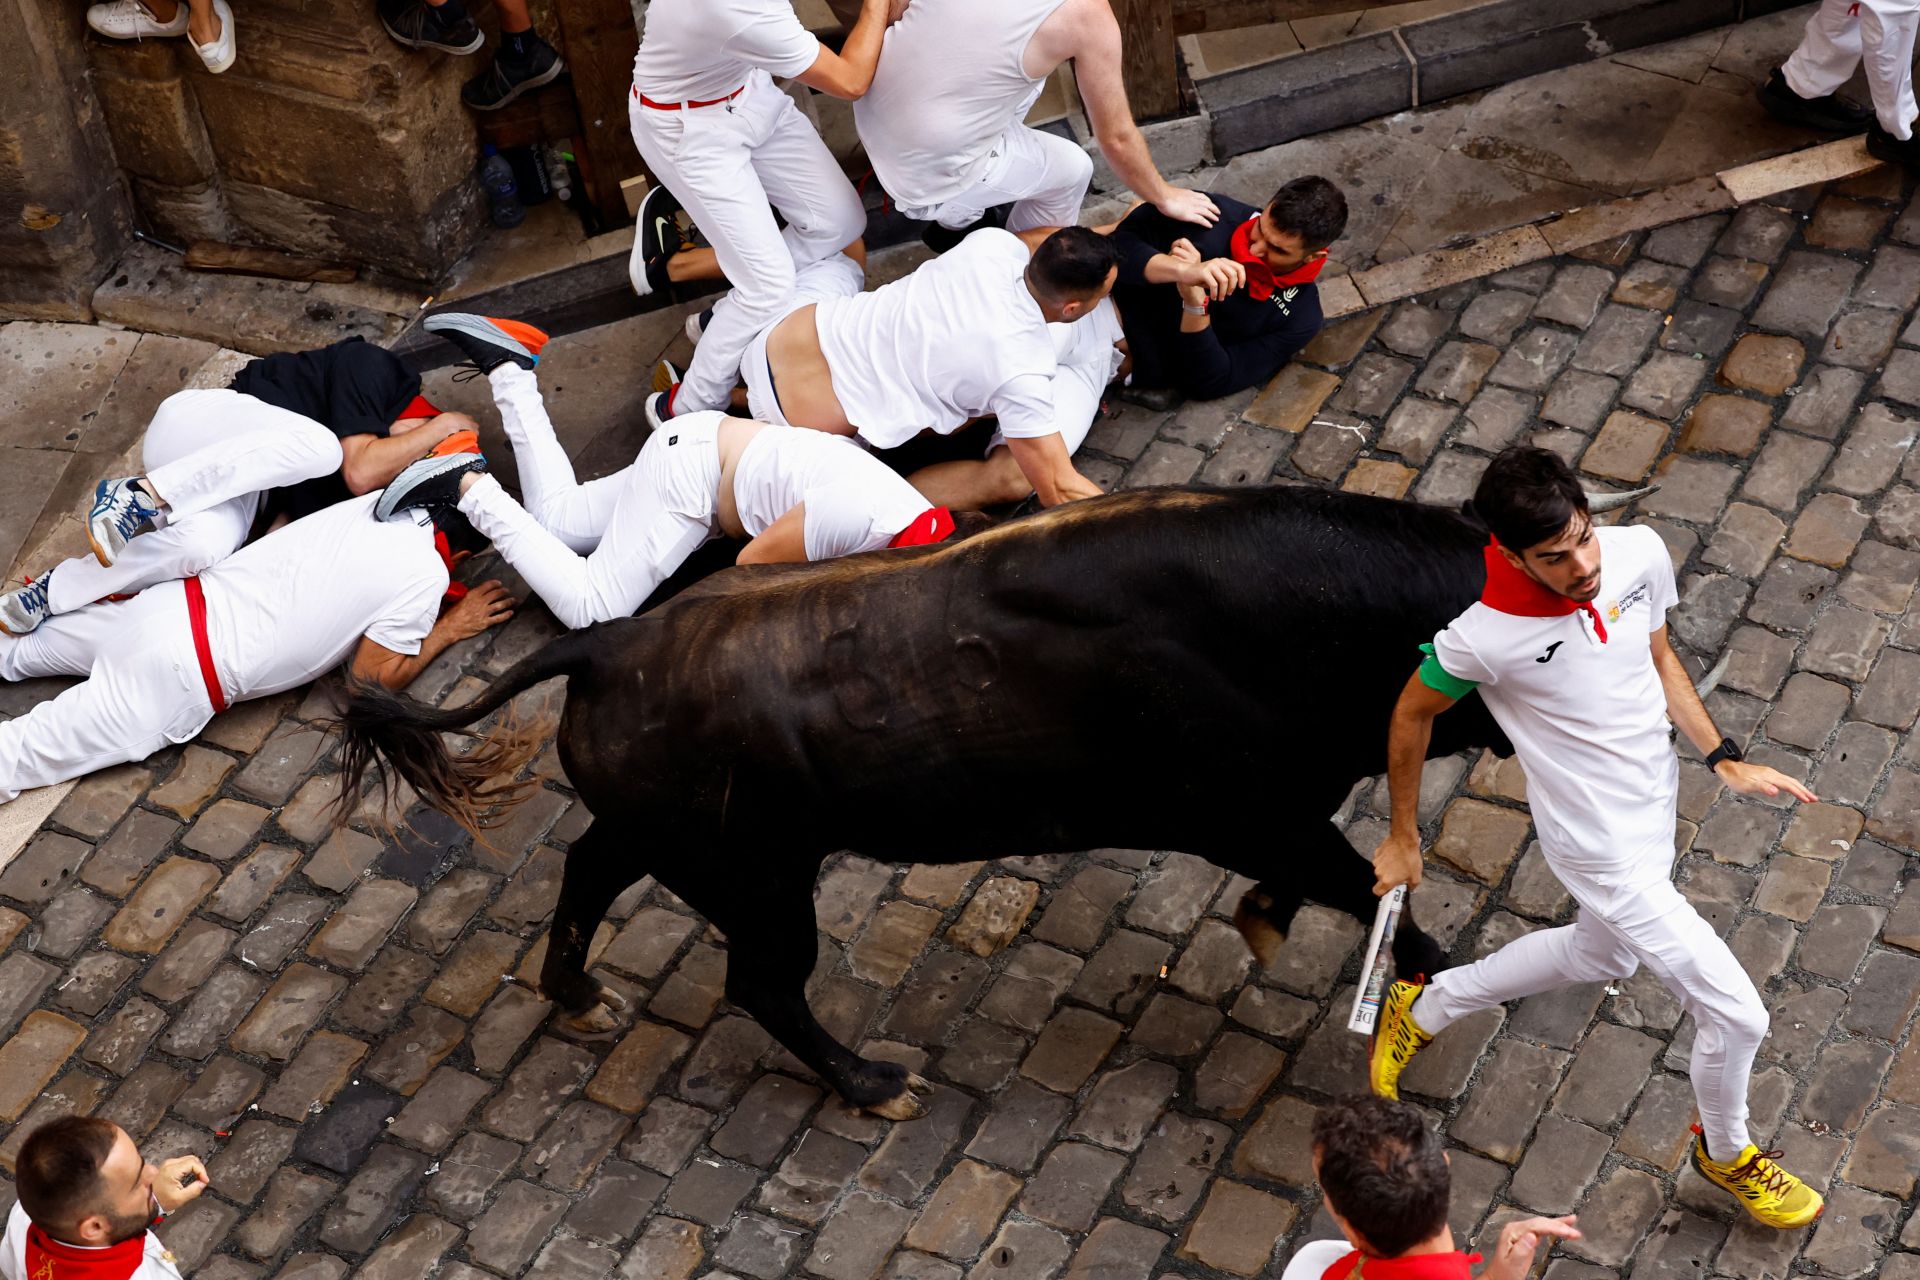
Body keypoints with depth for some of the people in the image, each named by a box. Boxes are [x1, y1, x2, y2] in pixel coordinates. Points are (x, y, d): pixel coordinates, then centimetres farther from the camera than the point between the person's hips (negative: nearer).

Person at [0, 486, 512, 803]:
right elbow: (372, 680, -4)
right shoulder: (425, 576, -11)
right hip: (178, 678, -6)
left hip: (171, 603, 6)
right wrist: (450, 628, 5)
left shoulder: (380, 501, 6)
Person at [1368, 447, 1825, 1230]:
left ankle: (1422, 1012, 52)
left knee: (1598, 955, 32)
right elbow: (1412, 715, -10)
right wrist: (1403, 839, 0)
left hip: (1653, 806, 7)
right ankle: (1724, 1152, 31)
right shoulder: (1484, 639, -31)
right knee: (1736, 1015, -2)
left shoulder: (1640, 553, -16)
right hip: (1605, 854, -7)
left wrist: (1723, 759, -1)